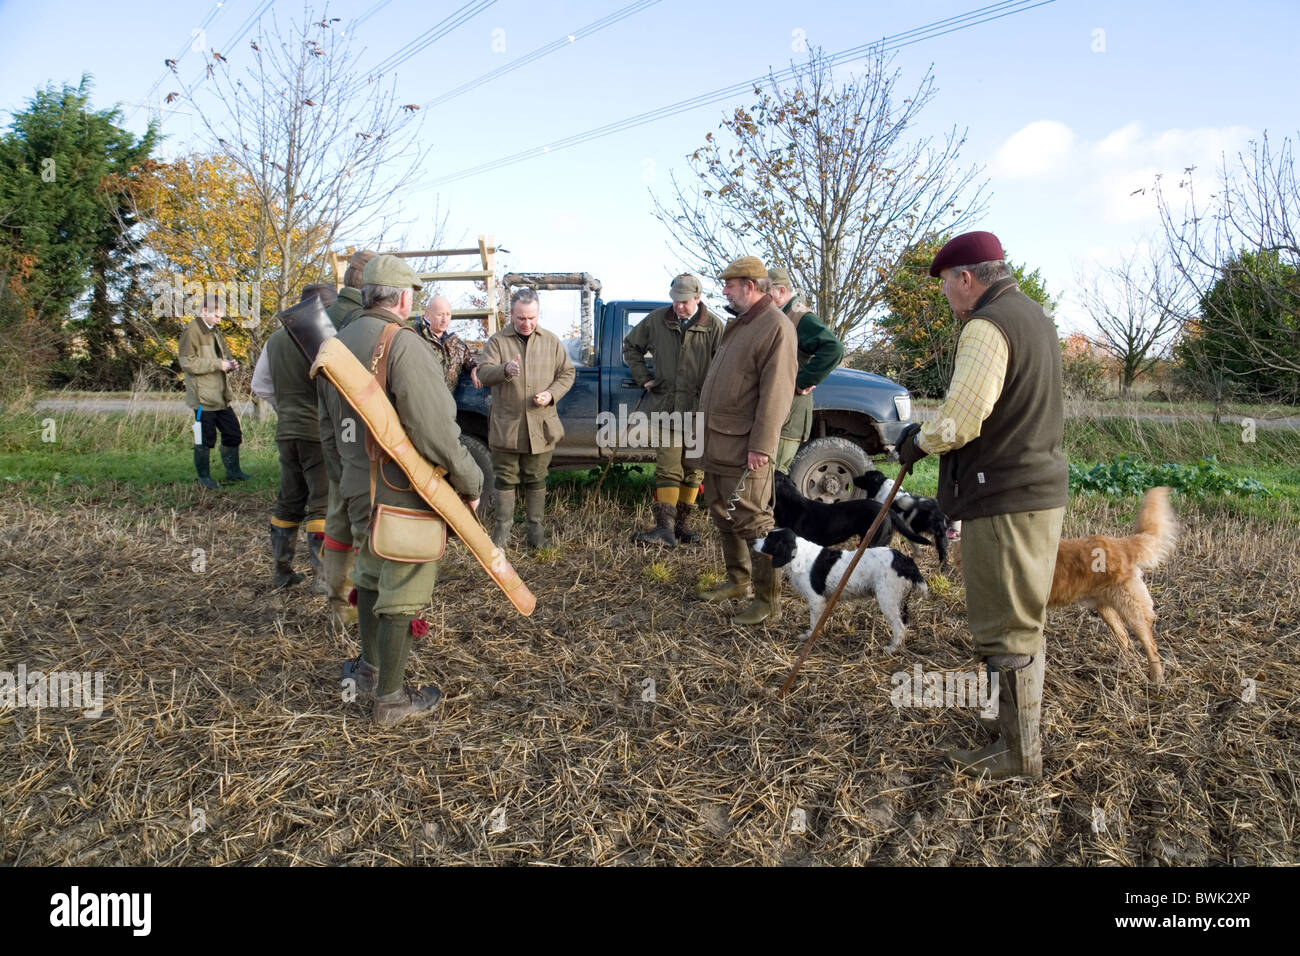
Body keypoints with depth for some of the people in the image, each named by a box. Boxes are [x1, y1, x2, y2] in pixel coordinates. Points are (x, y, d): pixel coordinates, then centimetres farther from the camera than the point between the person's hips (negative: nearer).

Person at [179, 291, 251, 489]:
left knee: (233, 434, 12)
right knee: (205, 438, -1)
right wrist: (218, 364, -20)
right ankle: (204, 477, 12)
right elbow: (188, 363, -18)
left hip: (221, 396, 8)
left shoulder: (215, 332, 17)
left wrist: (230, 364, 4)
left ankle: (233, 471, 24)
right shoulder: (192, 332, -10)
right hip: (204, 397, -8)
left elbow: (225, 354, 28)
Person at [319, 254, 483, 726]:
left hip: (360, 489, 9)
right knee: (401, 595, 4)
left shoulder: (339, 344, 9)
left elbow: (328, 427, 17)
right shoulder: (403, 345, -20)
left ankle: (371, 666, 42)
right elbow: (435, 433, -25)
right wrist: (470, 482, -13)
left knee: (371, 575, 25)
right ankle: (390, 698, 16)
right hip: (406, 493, -8)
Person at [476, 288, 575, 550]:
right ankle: (503, 527, 16)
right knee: (506, 478, 6)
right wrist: (504, 370, -32)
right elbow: (483, 374, -10)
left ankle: (535, 526, 20)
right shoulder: (498, 341, 0)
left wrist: (552, 394, -9)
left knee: (536, 479, 10)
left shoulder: (551, 342, 6)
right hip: (506, 426, -1)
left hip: (540, 425, 1)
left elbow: (567, 373, 10)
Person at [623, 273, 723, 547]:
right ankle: (665, 527, -10)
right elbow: (631, 345, 17)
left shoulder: (713, 326, -4)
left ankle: (682, 523, 20)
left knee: (693, 468, 9)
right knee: (668, 467, -7)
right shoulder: (657, 320, 3)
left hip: (699, 408, 0)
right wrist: (643, 378, 9)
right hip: (666, 404, 0)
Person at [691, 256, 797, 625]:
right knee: (723, 515, 17)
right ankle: (737, 580, 32)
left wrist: (761, 445, -24)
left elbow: (775, 393, -20)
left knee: (752, 520, -6)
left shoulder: (776, 326, -13)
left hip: (745, 448, -10)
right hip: (717, 443, 10)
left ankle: (768, 600, 3)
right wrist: (705, 430, 20)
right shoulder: (737, 324, 18)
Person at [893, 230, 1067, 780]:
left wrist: (919, 442, -5)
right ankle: (1019, 722, 36)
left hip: (1004, 501, -10)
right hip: (1040, 489, 10)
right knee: (1020, 621, 21)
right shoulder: (1033, 316, 16)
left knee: (1005, 630, -1)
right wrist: (931, 437, 14)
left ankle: (1019, 754, 10)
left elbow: (961, 419, -24)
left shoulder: (987, 326, -16)